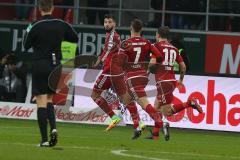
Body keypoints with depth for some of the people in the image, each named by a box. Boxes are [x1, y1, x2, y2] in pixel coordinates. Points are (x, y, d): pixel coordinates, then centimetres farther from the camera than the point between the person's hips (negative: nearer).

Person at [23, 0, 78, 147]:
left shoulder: (36, 27, -11)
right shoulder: (61, 25, 0)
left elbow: (26, 46, 1)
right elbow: (75, 38, 15)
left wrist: (27, 32, 17)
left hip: (40, 65, -4)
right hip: (55, 66, 4)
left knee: (41, 102, -3)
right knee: (49, 99, 19)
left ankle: (44, 139, -8)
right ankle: (53, 128, -5)